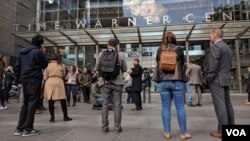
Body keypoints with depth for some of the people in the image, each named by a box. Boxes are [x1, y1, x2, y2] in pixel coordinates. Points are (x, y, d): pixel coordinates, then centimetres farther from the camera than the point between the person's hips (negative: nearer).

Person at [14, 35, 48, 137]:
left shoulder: (23, 52, 17)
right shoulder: (37, 52, -9)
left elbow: (17, 66, 16)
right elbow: (44, 64, -2)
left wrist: (19, 77, 20)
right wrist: (43, 54, 7)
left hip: (25, 80, 8)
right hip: (34, 80, -8)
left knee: (25, 104, 13)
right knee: (32, 104, -4)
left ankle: (19, 128, 14)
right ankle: (28, 129, -2)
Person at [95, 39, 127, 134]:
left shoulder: (101, 54, 0)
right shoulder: (121, 55, -4)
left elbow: (97, 68, 8)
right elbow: (125, 69, 6)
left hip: (104, 82, 1)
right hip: (117, 82, -1)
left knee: (105, 104, 9)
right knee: (117, 105, 7)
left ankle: (105, 127, 14)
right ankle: (117, 127, 13)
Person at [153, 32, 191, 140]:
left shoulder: (160, 50, 4)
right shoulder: (179, 49, 0)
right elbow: (182, 63, 9)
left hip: (163, 81, 2)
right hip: (177, 81, -1)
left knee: (166, 107, 6)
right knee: (180, 107, 3)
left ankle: (167, 132, 10)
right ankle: (183, 133, 9)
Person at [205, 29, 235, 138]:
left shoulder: (215, 46, -10)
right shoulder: (228, 47, 18)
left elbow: (213, 65, -18)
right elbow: (229, 64, 18)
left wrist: (208, 78, -11)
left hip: (217, 80, -9)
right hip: (226, 79, 9)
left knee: (220, 105, -8)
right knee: (227, 104, 11)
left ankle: (222, 131, -6)